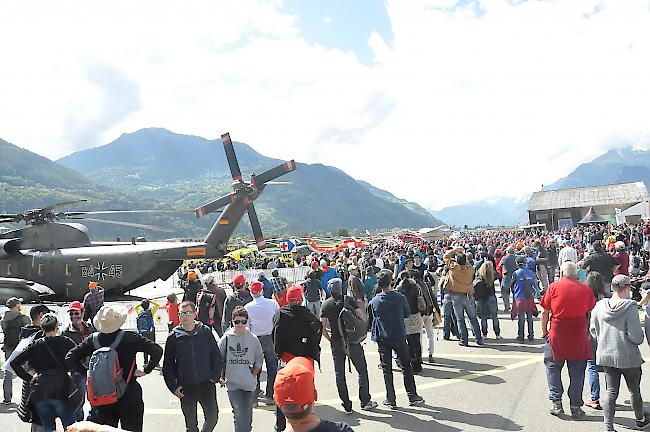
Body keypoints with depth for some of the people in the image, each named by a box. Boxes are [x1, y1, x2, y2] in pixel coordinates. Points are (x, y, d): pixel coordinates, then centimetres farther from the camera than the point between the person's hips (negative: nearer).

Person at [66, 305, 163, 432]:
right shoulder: (130, 338, -16)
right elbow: (157, 351, -20)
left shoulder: (92, 341, -6)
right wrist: (146, 370, -8)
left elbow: (70, 358, 1)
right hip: (129, 397, -3)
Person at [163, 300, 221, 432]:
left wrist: (215, 377, -3)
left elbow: (217, 356, 5)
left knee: (212, 417, 6)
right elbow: (167, 365, 3)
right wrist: (173, 386, -4)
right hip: (186, 388, 0)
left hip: (206, 385, 0)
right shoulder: (173, 337, -3)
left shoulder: (206, 332, -2)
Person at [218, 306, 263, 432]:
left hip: (250, 384, 1)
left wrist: (253, 375, -3)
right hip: (233, 383, -1)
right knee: (239, 414, -8)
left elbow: (259, 359, 5)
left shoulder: (253, 339, -4)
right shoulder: (226, 338, -4)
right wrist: (221, 376, -2)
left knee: (247, 413, 15)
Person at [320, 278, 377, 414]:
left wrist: (331, 339, 10)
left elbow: (322, 327, -3)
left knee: (339, 374, 10)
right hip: (352, 341, -1)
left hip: (336, 343, 2)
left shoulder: (326, 304, 0)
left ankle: (347, 405, 11)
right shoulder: (349, 300, -4)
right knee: (362, 371, 11)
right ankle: (365, 402, 13)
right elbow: (362, 318, -6)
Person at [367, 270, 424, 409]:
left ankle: (391, 400, 13)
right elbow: (407, 313, 5)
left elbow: (370, 321, 1)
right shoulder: (400, 297, -11)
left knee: (387, 369, 9)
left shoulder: (374, 302, -9)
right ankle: (412, 396, 19)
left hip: (382, 339, 1)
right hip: (399, 337, -1)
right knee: (406, 366, 14)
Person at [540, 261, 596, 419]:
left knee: (553, 368, 13)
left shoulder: (554, 287, -3)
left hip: (557, 335, -1)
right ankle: (576, 406, 16)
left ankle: (556, 402, 10)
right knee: (577, 373, 11)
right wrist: (587, 333, 15)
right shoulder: (586, 289, 2)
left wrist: (544, 331, 8)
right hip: (579, 336, 2)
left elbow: (545, 312, -2)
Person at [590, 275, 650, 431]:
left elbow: (593, 330, 4)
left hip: (605, 355, 3)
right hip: (628, 356, -3)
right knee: (634, 390, 20)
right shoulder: (630, 307, -19)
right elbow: (636, 336, -20)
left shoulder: (599, 306, -5)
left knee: (611, 392, 11)